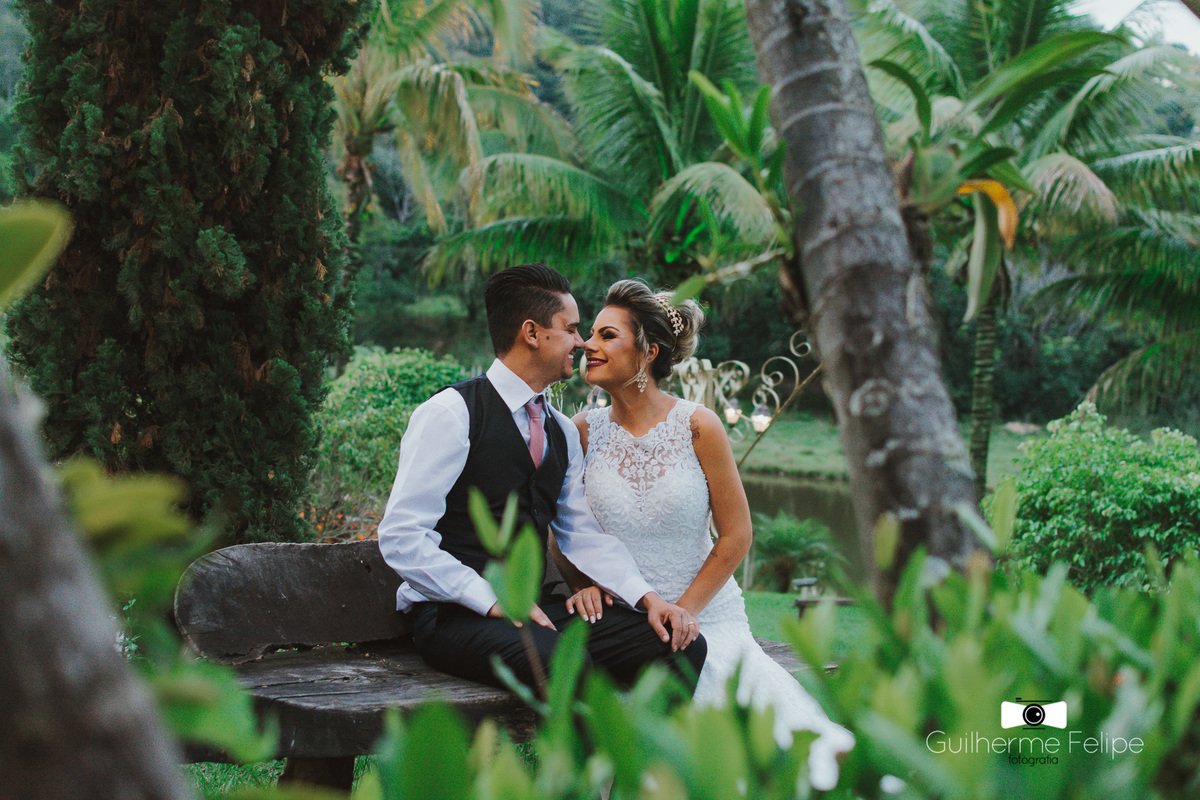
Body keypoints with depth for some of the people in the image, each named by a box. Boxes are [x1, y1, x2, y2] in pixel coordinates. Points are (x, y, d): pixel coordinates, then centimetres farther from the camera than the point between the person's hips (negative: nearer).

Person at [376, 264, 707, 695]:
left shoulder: (562, 432, 16)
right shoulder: (449, 414, -8)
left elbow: (585, 534, 14)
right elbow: (401, 536, -14)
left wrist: (648, 597, -3)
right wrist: (493, 601, -20)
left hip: (535, 606, 7)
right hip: (454, 615, -7)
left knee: (682, 646, -13)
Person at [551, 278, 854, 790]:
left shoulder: (698, 427, -5)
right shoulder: (584, 431, 1)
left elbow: (735, 537, -1)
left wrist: (680, 614, -7)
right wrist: (583, 586, -10)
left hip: (707, 614, -1)